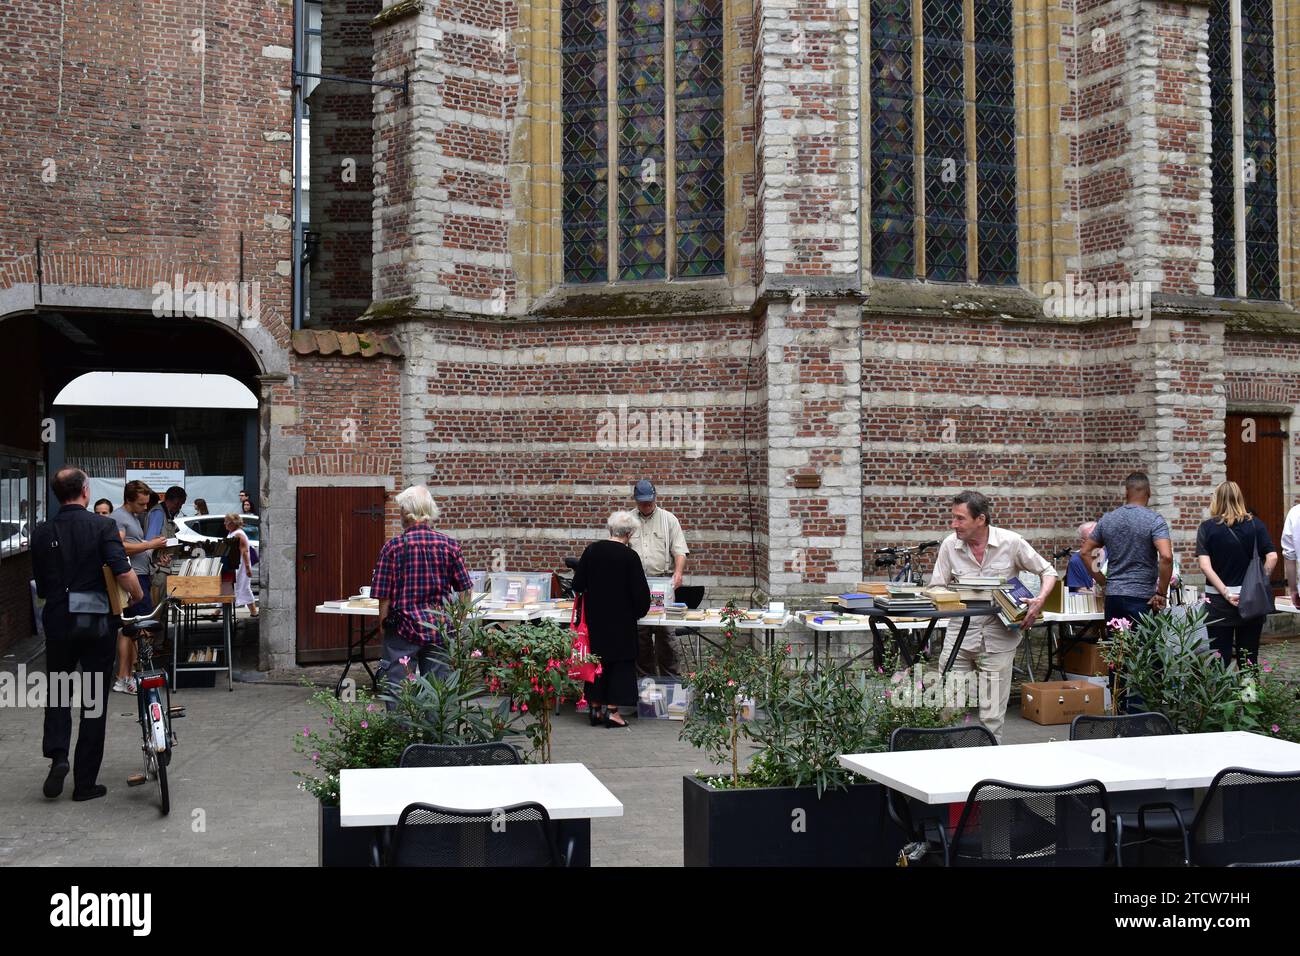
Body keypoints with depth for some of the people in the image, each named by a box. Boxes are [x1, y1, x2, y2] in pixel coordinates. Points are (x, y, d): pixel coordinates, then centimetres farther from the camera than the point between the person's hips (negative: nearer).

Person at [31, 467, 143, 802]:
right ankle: (85, 782, 10)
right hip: (96, 622, -2)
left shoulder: (42, 533, 2)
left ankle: (57, 755, -2)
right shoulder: (101, 526, -9)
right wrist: (139, 598, -1)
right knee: (94, 699, 7)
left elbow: (41, 588, 7)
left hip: (58, 621, 2)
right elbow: (124, 574, -18)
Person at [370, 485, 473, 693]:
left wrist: (383, 623, 9)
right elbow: (464, 590, 3)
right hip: (440, 629, 3)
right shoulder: (450, 545, 0)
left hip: (403, 629, -2)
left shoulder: (393, 547, -7)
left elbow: (384, 596, -6)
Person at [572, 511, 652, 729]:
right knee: (620, 661, 5)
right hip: (621, 620, -4)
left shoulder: (592, 550, -2)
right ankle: (611, 710, 2)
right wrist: (640, 610, 9)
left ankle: (595, 708, 15)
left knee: (597, 660, 13)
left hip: (594, 617, 4)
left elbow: (578, 584, 3)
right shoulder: (630, 557, -13)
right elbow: (640, 590, -10)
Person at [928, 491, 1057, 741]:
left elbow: (1048, 572, 6)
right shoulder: (950, 545, 0)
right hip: (959, 636, 2)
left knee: (991, 716, 1)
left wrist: (1040, 600, -11)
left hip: (998, 638, -2)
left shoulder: (1011, 542, -4)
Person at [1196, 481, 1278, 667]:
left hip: (1219, 603, -2)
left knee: (1220, 659, 3)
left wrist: (1226, 594, -12)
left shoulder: (1207, 527, -3)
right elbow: (1272, 557, -8)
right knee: (1249, 659, 11)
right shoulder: (1255, 524, 0)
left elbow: (1205, 565, -13)